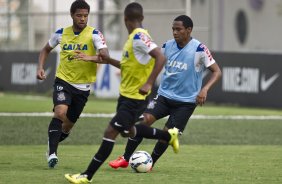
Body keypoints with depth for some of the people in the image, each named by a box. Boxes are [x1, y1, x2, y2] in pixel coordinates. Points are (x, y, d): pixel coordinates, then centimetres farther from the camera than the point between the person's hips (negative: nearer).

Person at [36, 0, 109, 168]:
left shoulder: (94, 34, -9)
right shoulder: (61, 33, 0)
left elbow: (105, 56, -22)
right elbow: (46, 50, 17)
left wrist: (89, 57, -40)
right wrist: (41, 67, 1)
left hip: (83, 86, 0)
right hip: (63, 80, 0)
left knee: (68, 125, 12)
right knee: (60, 112, -27)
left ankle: (53, 146, 40)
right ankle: (52, 153, -22)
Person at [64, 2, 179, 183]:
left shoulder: (139, 37, -21)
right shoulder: (134, 37, 9)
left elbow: (160, 57, -30)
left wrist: (149, 83, -34)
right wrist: (110, 61, 14)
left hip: (135, 98, -10)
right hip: (126, 94, 10)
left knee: (110, 132, -10)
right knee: (127, 131, 26)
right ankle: (169, 135, 39)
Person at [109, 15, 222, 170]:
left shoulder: (199, 49, -13)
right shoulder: (168, 46, 1)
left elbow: (216, 71, -11)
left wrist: (205, 89, -26)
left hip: (186, 101, -3)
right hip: (164, 95, 3)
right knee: (144, 120, -15)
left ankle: (150, 163, 18)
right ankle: (125, 158, -3)